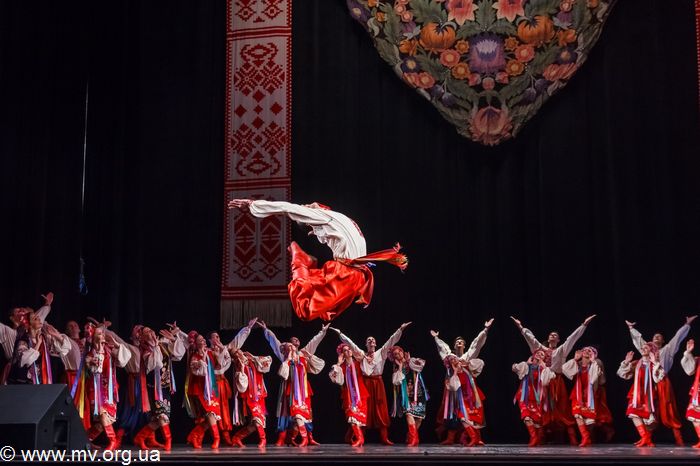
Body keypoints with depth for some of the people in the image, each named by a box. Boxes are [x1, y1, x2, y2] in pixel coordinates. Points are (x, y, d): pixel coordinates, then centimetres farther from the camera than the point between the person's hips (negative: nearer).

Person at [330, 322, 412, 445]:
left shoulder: (381, 353, 9)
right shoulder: (362, 354, 9)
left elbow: (391, 341, 4)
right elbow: (350, 343, 5)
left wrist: (401, 329, -3)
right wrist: (340, 333, 0)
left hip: (377, 383, 1)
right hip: (365, 382, -1)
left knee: (380, 409, 0)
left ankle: (384, 438, 0)